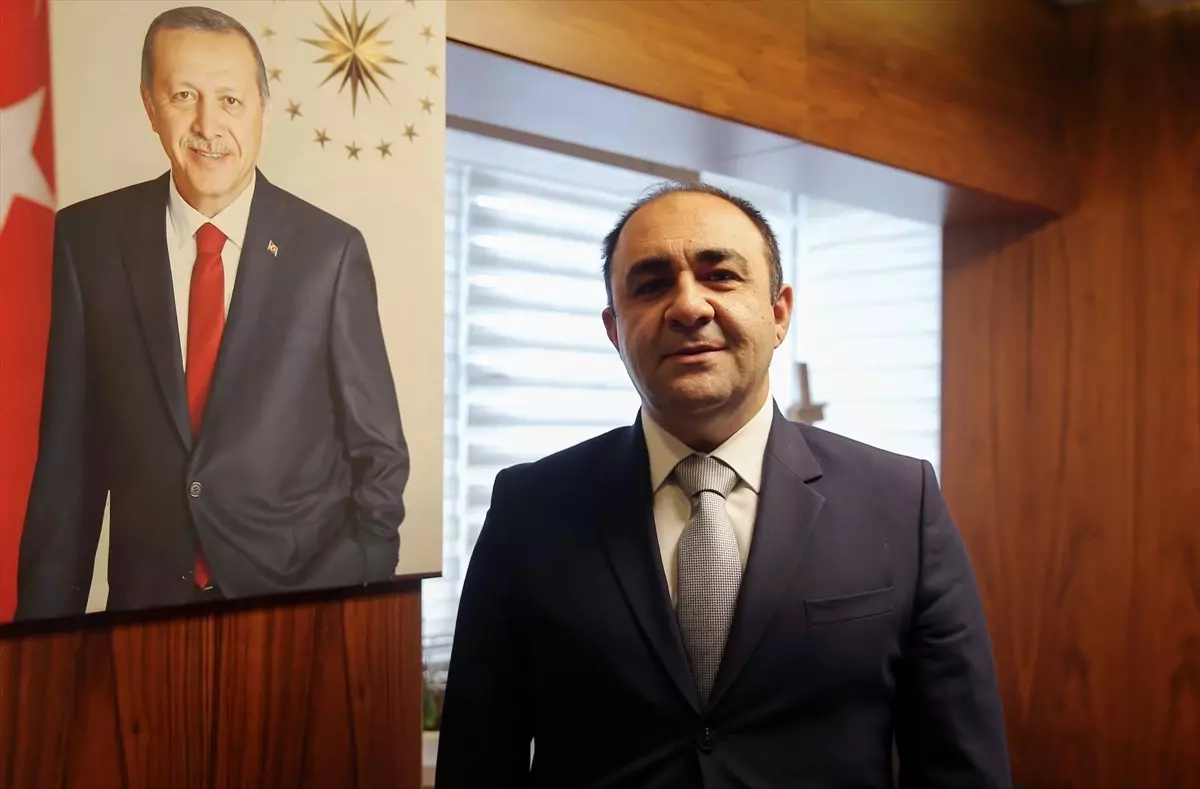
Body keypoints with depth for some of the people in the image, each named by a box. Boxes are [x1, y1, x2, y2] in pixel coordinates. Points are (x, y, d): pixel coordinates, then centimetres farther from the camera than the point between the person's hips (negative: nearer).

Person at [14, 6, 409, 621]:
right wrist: (45, 616, 3)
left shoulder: (331, 250, -8)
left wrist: (356, 606, -9)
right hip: (146, 600, 2)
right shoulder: (89, 239, -3)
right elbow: (67, 451, 1)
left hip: (302, 599, -1)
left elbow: (378, 451, -3)